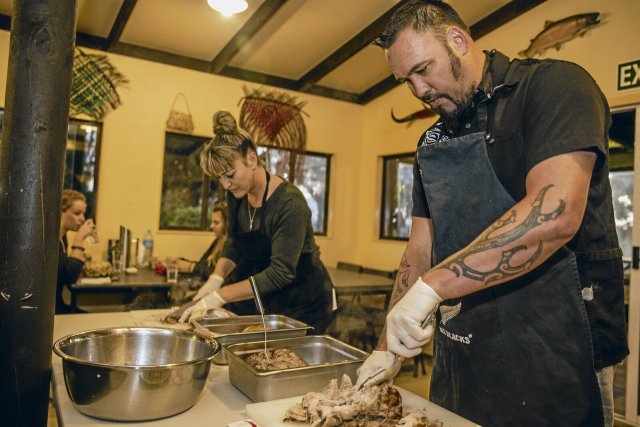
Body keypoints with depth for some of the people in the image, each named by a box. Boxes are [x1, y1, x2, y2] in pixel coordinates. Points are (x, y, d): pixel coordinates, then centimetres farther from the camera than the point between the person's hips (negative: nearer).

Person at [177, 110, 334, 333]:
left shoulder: (290, 202, -26)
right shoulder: (236, 195, -4)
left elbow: (281, 272, -28)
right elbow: (234, 243, 9)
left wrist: (220, 296, -29)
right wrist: (217, 277, -10)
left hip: (303, 304, -6)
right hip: (266, 298, 6)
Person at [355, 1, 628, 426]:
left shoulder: (552, 85, -10)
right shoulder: (433, 140, 11)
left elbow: (554, 214, -26)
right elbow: (421, 247, 9)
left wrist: (431, 286, -26)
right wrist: (387, 350, 4)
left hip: (551, 359, -6)